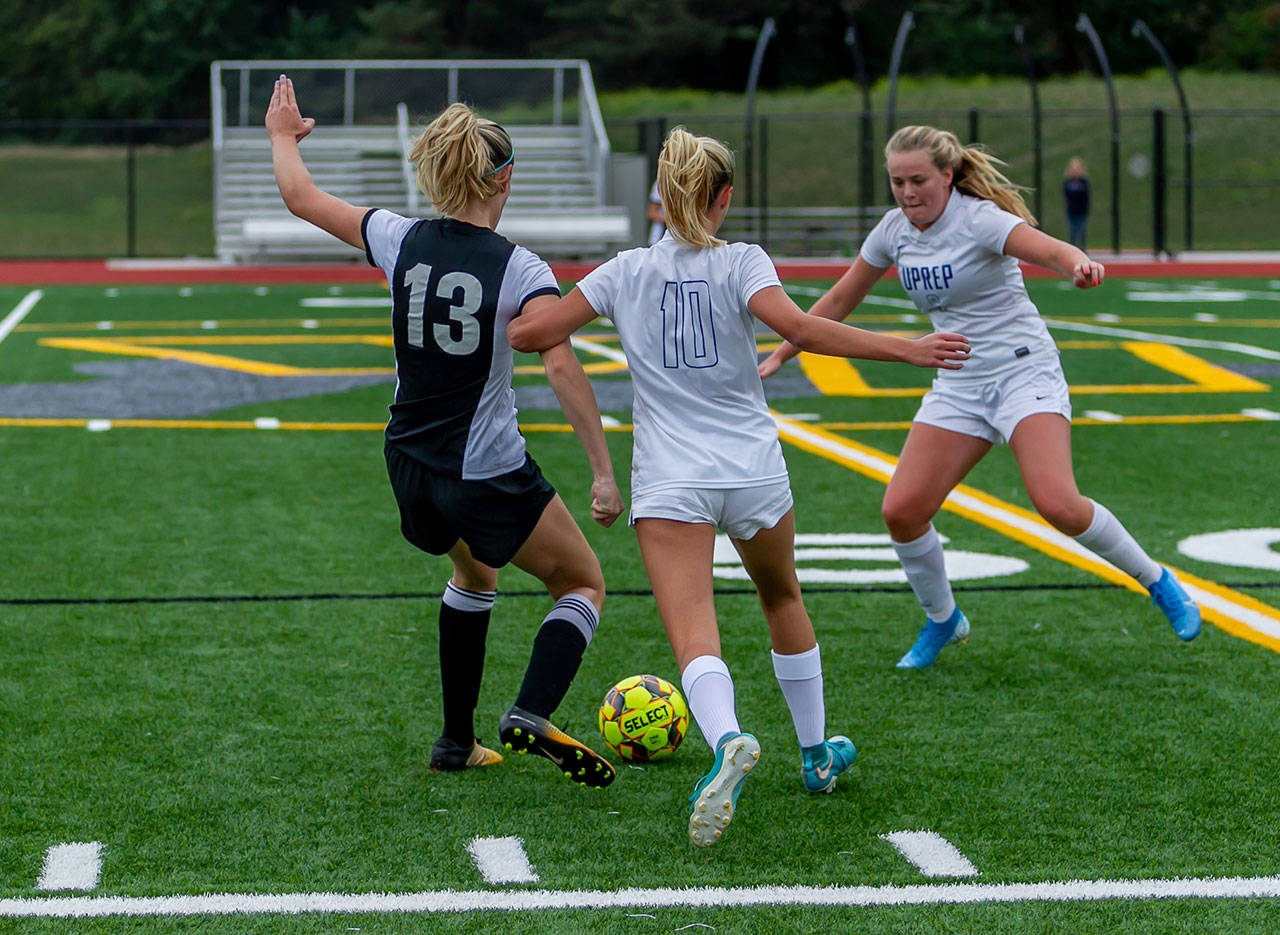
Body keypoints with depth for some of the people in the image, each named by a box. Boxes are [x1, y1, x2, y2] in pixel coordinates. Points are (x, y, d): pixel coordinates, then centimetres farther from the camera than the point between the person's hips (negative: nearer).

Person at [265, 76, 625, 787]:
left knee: (474, 572, 33)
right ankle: (532, 716, -11)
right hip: (488, 476, -6)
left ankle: (458, 741, 31)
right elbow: (562, 365, -26)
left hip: (410, 468, 6)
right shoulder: (520, 270, -15)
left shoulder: (401, 241, -3)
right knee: (583, 584, 13)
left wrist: (283, 136, 28)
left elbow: (302, 198, 8)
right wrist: (604, 473, -24)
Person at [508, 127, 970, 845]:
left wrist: (562, 338, 27)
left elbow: (527, 333, 4)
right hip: (755, 471, 1)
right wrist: (905, 349, -16)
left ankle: (728, 739, -45)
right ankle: (817, 753, 38)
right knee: (783, 600, 28)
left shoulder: (627, 272, 6)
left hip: (669, 482, -1)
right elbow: (801, 329, -18)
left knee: (695, 639, -15)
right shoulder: (740, 261, -1)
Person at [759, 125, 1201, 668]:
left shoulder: (980, 218, -16)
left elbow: (1048, 249, -34)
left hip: (1024, 372, -6)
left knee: (1058, 504, -24)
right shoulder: (894, 231, 3)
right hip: (958, 386, 6)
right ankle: (942, 621, 18)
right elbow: (839, 301, 16)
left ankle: (1158, 582, 1)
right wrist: (779, 356, 15)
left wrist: (1079, 264, -57)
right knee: (902, 510, -7)